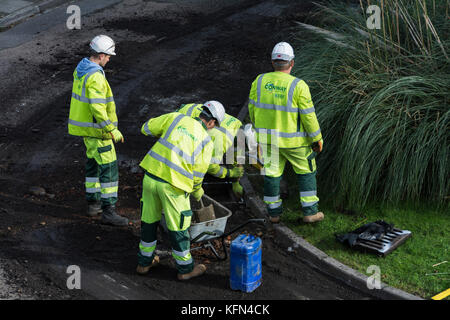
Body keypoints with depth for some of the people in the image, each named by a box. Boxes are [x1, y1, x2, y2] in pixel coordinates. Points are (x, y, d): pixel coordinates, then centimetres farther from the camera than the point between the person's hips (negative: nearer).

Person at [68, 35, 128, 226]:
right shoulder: (96, 77, -27)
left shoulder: (80, 69, 6)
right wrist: (113, 131, -24)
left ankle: (93, 203, 31)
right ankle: (108, 211, -2)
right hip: (96, 129, -10)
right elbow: (98, 108, -31)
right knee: (109, 168, -5)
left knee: (94, 163, 22)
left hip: (85, 124, 10)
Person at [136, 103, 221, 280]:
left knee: (149, 219, 20)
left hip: (151, 175, 4)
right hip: (173, 185, -4)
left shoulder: (176, 118, 7)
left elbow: (146, 128, 12)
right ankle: (185, 268, 26)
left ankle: (144, 262, 35)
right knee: (178, 227, 11)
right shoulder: (206, 141, 1)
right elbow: (198, 172, 2)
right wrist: (197, 191, 21)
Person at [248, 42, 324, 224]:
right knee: (306, 172, 14)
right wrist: (317, 139, -3)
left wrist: (258, 129, 18)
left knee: (271, 173, 15)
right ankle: (310, 212, 17)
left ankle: (274, 212, 25)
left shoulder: (259, 82, -7)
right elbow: (308, 116, -15)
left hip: (267, 137, 3)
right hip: (293, 140, -3)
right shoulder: (298, 86, -18)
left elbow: (253, 109, 3)